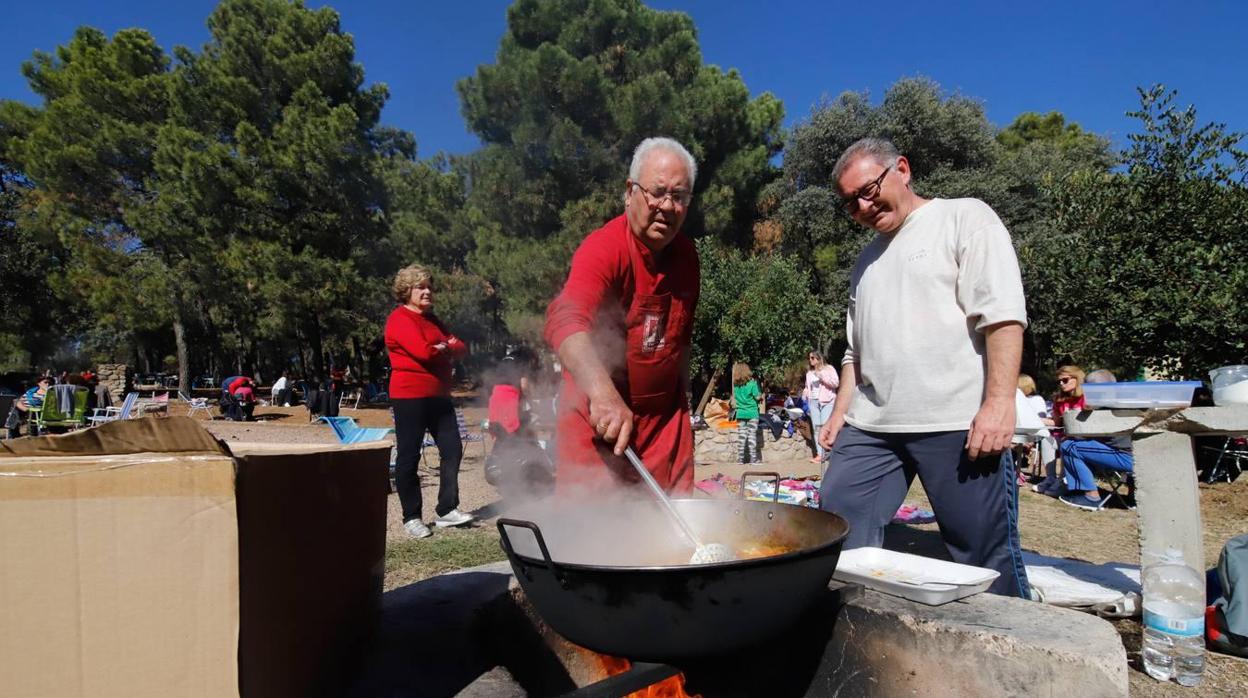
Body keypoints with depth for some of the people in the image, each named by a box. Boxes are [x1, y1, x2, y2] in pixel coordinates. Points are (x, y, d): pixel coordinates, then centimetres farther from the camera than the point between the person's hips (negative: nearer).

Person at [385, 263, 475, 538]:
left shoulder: (431, 319, 18)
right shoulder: (400, 319, -9)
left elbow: (461, 348, 9)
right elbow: (424, 351, -24)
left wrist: (443, 348, -12)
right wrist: (447, 348, -4)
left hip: (439, 395, 9)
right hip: (410, 397, -8)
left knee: (452, 450, 6)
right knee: (409, 457, 0)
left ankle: (447, 510, 15)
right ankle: (411, 517, 10)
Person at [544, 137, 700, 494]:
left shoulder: (686, 253, 4)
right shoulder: (603, 248, -18)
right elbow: (565, 321, -37)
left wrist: (681, 398, 17)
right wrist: (604, 394, -51)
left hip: (664, 417, 6)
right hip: (597, 421, -6)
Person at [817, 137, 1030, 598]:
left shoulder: (964, 218, 3)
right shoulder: (867, 260, 24)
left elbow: (1001, 315, -9)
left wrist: (999, 403, -18)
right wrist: (841, 411, 15)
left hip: (958, 422, -6)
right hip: (871, 426, 7)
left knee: (986, 554, 0)